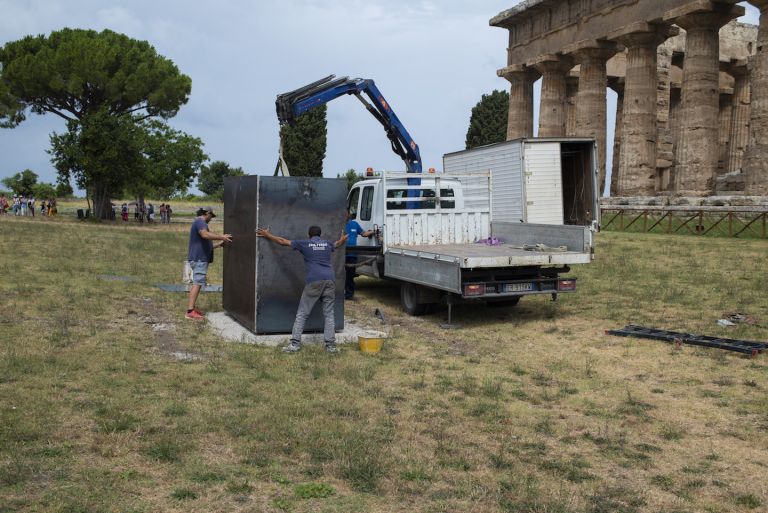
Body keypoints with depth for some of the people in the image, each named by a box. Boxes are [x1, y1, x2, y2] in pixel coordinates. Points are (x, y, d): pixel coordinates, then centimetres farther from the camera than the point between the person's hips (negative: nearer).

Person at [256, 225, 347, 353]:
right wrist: (343, 239, 67)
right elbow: (338, 243, 44)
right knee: (329, 313, 8)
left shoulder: (305, 244, 10)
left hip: (314, 281, -3)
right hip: (330, 280, 3)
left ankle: (295, 344, 0)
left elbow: (283, 241, 18)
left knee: (302, 313, 4)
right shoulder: (328, 244, 19)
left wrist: (267, 235, 31)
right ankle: (331, 345, 3)